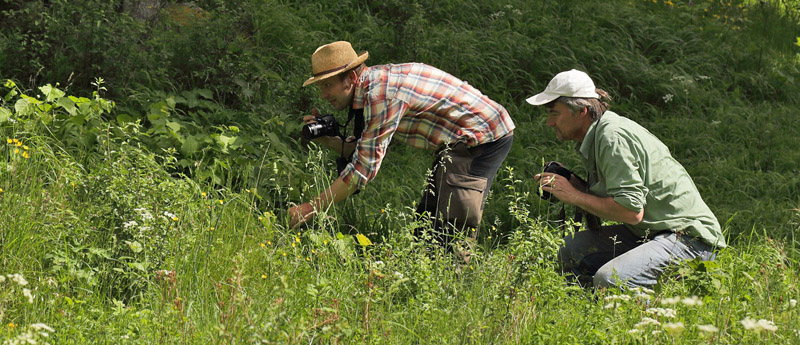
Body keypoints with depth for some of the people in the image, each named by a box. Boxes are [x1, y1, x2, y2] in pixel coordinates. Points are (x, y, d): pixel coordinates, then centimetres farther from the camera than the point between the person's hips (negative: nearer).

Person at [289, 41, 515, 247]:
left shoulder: (381, 94, -25)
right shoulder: (371, 86, 6)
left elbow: (365, 167, -27)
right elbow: (364, 149, 12)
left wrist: (312, 207, -24)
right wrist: (327, 140, -6)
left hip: (483, 137, -11)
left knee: (452, 228, -16)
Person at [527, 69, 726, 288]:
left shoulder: (613, 137, -18)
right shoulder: (597, 133, 12)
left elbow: (631, 211, -25)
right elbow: (608, 201, 15)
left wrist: (575, 196, -15)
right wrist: (570, 186, 1)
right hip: (649, 233, 10)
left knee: (609, 280, -30)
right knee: (571, 250, 1)